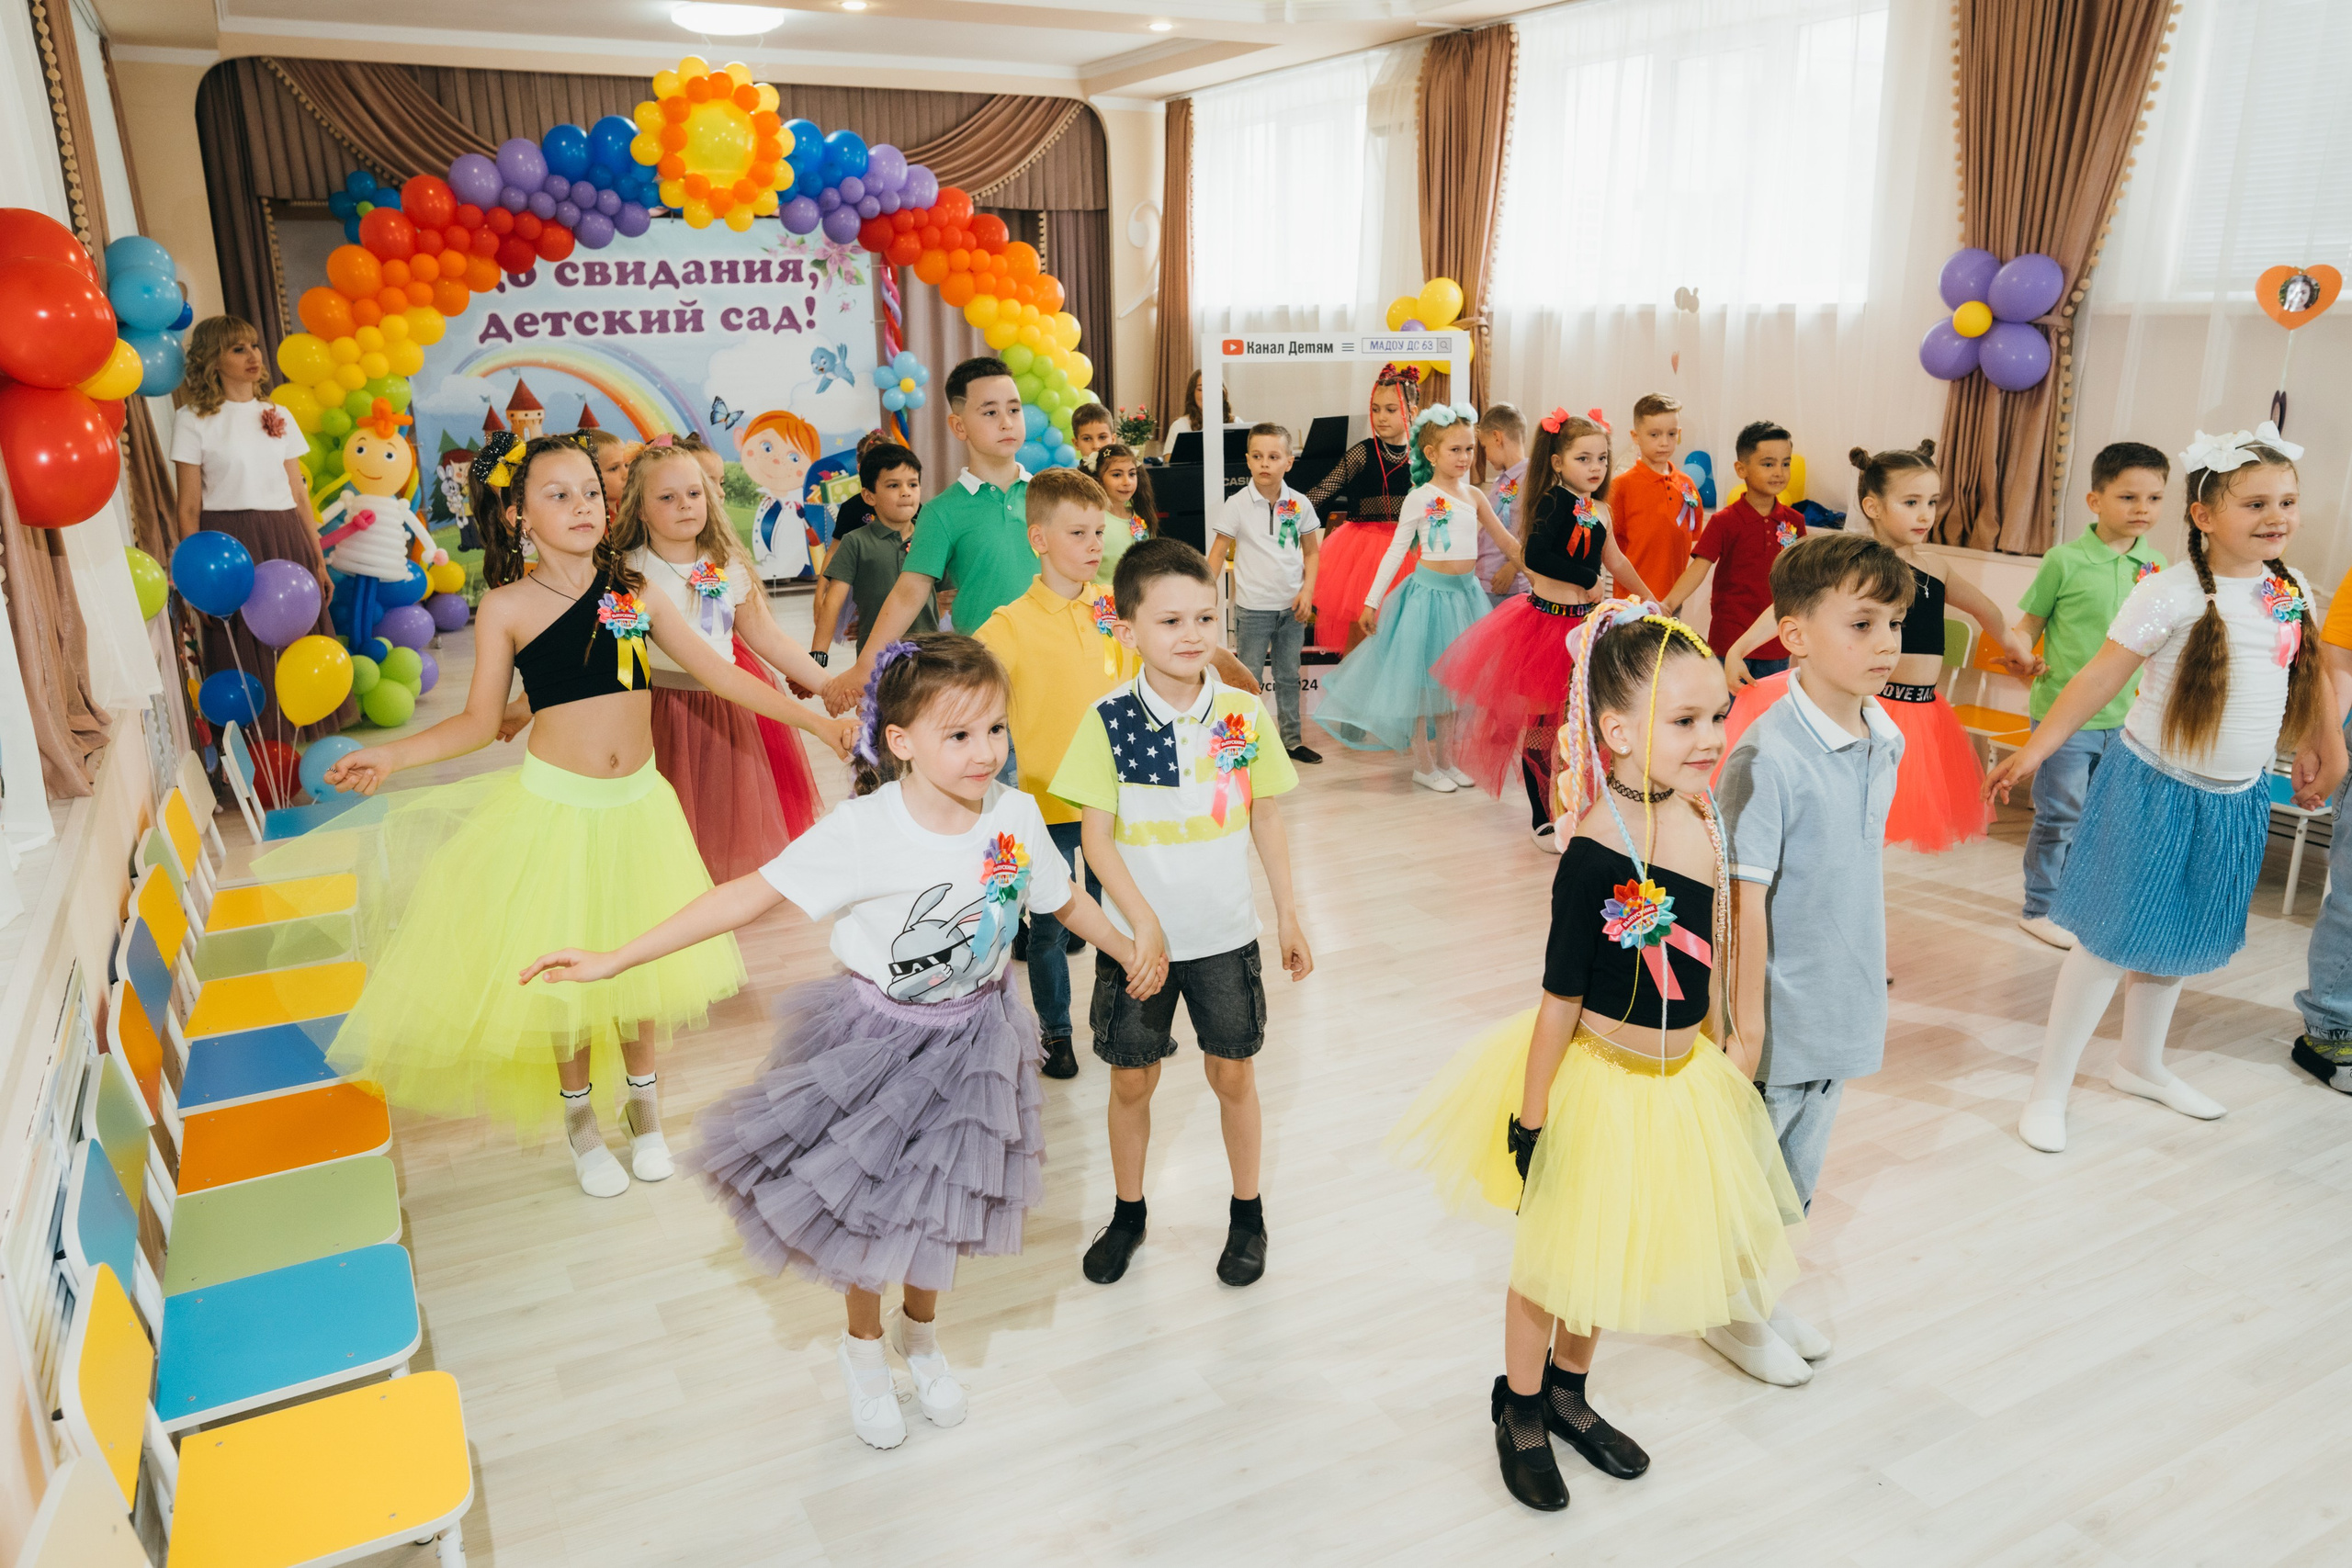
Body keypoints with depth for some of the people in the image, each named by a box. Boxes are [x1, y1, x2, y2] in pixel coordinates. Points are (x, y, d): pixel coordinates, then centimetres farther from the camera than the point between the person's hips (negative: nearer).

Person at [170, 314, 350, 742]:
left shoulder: (278, 416, 13)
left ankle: (300, 735, 13)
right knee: (246, 650, -2)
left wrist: (318, 559, 9)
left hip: (287, 545, 4)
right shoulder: (193, 419, 0)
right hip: (232, 546, -4)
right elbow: (188, 509, -3)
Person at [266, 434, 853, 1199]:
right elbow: (480, 721, -1)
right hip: (555, 805, -2)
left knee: (640, 957, 12)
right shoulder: (507, 608, -6)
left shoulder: (636, 593, 0)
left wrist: (816, 719, 0)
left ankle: (643, 1104, 35)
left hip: (637, 803, 3)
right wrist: (389, 754, -13)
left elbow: (719, 673, 3)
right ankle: (579, 1116, 31)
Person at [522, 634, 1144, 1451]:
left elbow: (1063, 898, 3)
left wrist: (1133, 950, 17)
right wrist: (613, 961, -27)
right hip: (875, 1042, -3)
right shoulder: (862, 831, -27)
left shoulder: (1015, 816, -16)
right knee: (869, 1201, 15)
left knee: (940, 1199, 20)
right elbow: (747, 895, -25)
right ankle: (863, 1348, 46)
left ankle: (921, 1335, 50)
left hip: (970, 1044, 3)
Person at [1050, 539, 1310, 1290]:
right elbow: (1097, 837, -11)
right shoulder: (1108, 720, -14)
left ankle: (1247, 1213, 35)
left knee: (1233, 1072, 14)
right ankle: (1128, 1213, 36)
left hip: (1224, 932, 1)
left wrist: (1288, 914, 5)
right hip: (1137, 938, -1)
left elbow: (1266, 817, 3)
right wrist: (1146, 926, -18)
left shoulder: (1243, 713, -7)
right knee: (1132, 1080, 13)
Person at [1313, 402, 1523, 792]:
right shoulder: (1421, 498, -7)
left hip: (1465, 592, 5)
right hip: (1429, 591, -5)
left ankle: (1446, 759, 22)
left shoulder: (1474, 497, 6)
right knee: (1420, 677, 3)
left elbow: (1507, 543, 15)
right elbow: (1396, 550, -5)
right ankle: (1423, 764, 13)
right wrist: (1371, 601, -7)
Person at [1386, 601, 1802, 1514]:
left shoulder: (1707, 821, -7)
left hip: (1681, 1078, 7)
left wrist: (1734, 1038, 16)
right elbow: (1560, 998, -21)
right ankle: (1520, 1410, 39)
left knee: (1611, 1253, 24)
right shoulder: (1596, 859, -28)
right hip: (1595, 1079, -7)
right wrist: (1532, 1117, -14)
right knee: (1554, 1252, 15)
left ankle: (1568, 1391, 48)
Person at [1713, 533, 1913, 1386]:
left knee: (1801, 1167, 22)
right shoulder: (1769, 757, -23)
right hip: (1780, 1009, -7)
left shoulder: (1884, 741, 1)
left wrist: (1875, 992, 15)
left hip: (1843, 1005, 7)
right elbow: (1746, 899, -21)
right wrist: (1749, 1018, -18)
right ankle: (1730, 1308, 32)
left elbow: (1865, 869, 11)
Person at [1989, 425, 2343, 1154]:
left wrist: (2325, 750, 25)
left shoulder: (2293, 593, 2)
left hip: (2237, 800, 6)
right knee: (2112, 938, -2)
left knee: (2174, 940, 20)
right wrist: (2034, 750, -16)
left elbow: (2310, 677, 18)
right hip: (2156, 791, -6)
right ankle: (2049, 1087, 9)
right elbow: (2100, 676, -15)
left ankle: (2142, 1063, 40)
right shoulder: (2172, 593, -17)